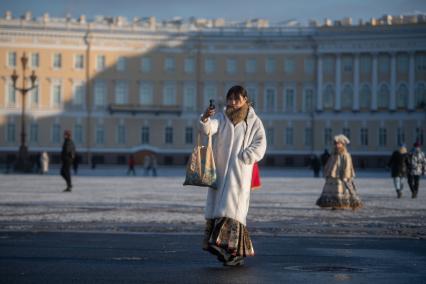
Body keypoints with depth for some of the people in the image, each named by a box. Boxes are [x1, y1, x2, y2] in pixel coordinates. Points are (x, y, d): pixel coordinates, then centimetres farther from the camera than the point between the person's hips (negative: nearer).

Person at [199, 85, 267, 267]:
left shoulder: (253, 121, 4)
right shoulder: (221, 117, 7)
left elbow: (260, 145, -4)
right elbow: (208, 129, -13)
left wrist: (241, 158, -14)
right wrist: (205, 119, -35)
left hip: (239, 171, -3)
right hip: (220, 170, 3)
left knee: (233, 208, -13)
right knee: (217, 206, 2)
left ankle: (232, 249, -19)